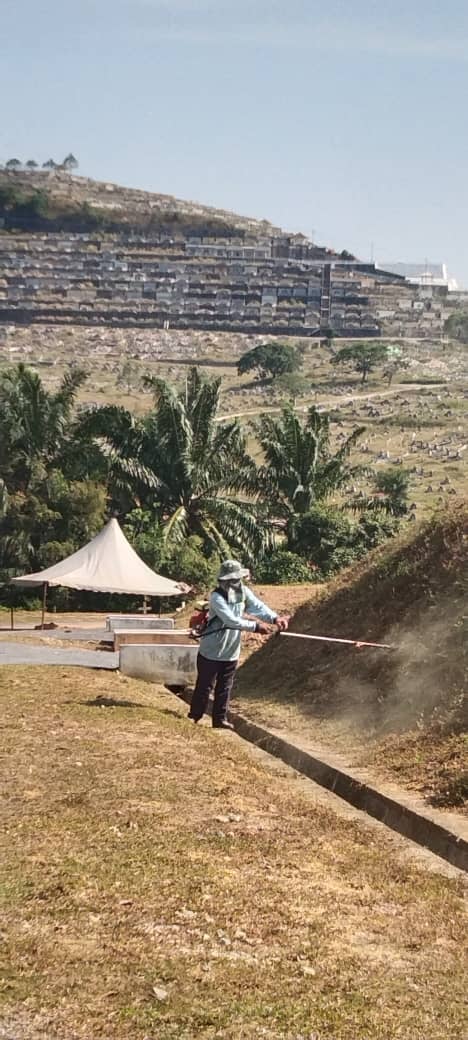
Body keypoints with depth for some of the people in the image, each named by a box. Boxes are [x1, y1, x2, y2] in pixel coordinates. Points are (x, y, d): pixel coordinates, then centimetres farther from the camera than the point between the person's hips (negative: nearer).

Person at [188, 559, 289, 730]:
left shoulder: (243, 592, -3)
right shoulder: (217, 597, -24)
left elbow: (258, 606, -15)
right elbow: (232, 621, -31)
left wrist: (275, 618, -33)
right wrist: (256, 626, -34)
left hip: (231, 652, 6)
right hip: (212, 651, -6)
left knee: (225, 688, 13)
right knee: (205, 686, 4)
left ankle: (220, 719, 24)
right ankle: (194, 717, 17)